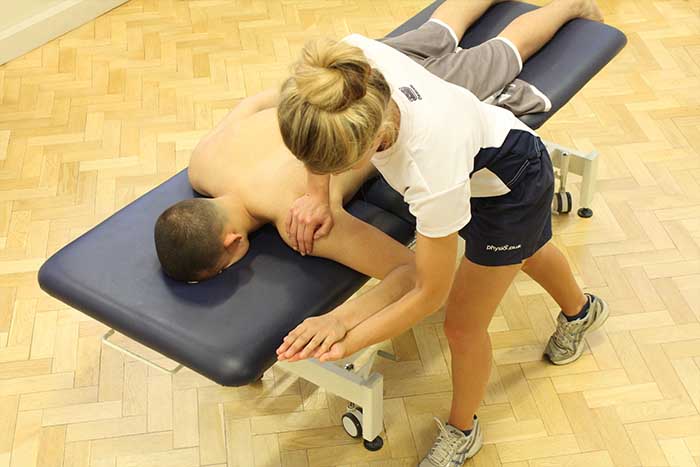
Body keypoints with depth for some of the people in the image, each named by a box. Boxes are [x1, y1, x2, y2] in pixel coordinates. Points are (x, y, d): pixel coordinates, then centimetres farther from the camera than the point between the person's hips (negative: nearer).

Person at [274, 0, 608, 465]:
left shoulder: (432, 168, -48)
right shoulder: (352, 56, -36)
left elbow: (430, 293, -32)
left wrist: (347, 340, -34)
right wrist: (317, 192, -21)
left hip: (513, 182, -6)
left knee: (464, 325, 7)